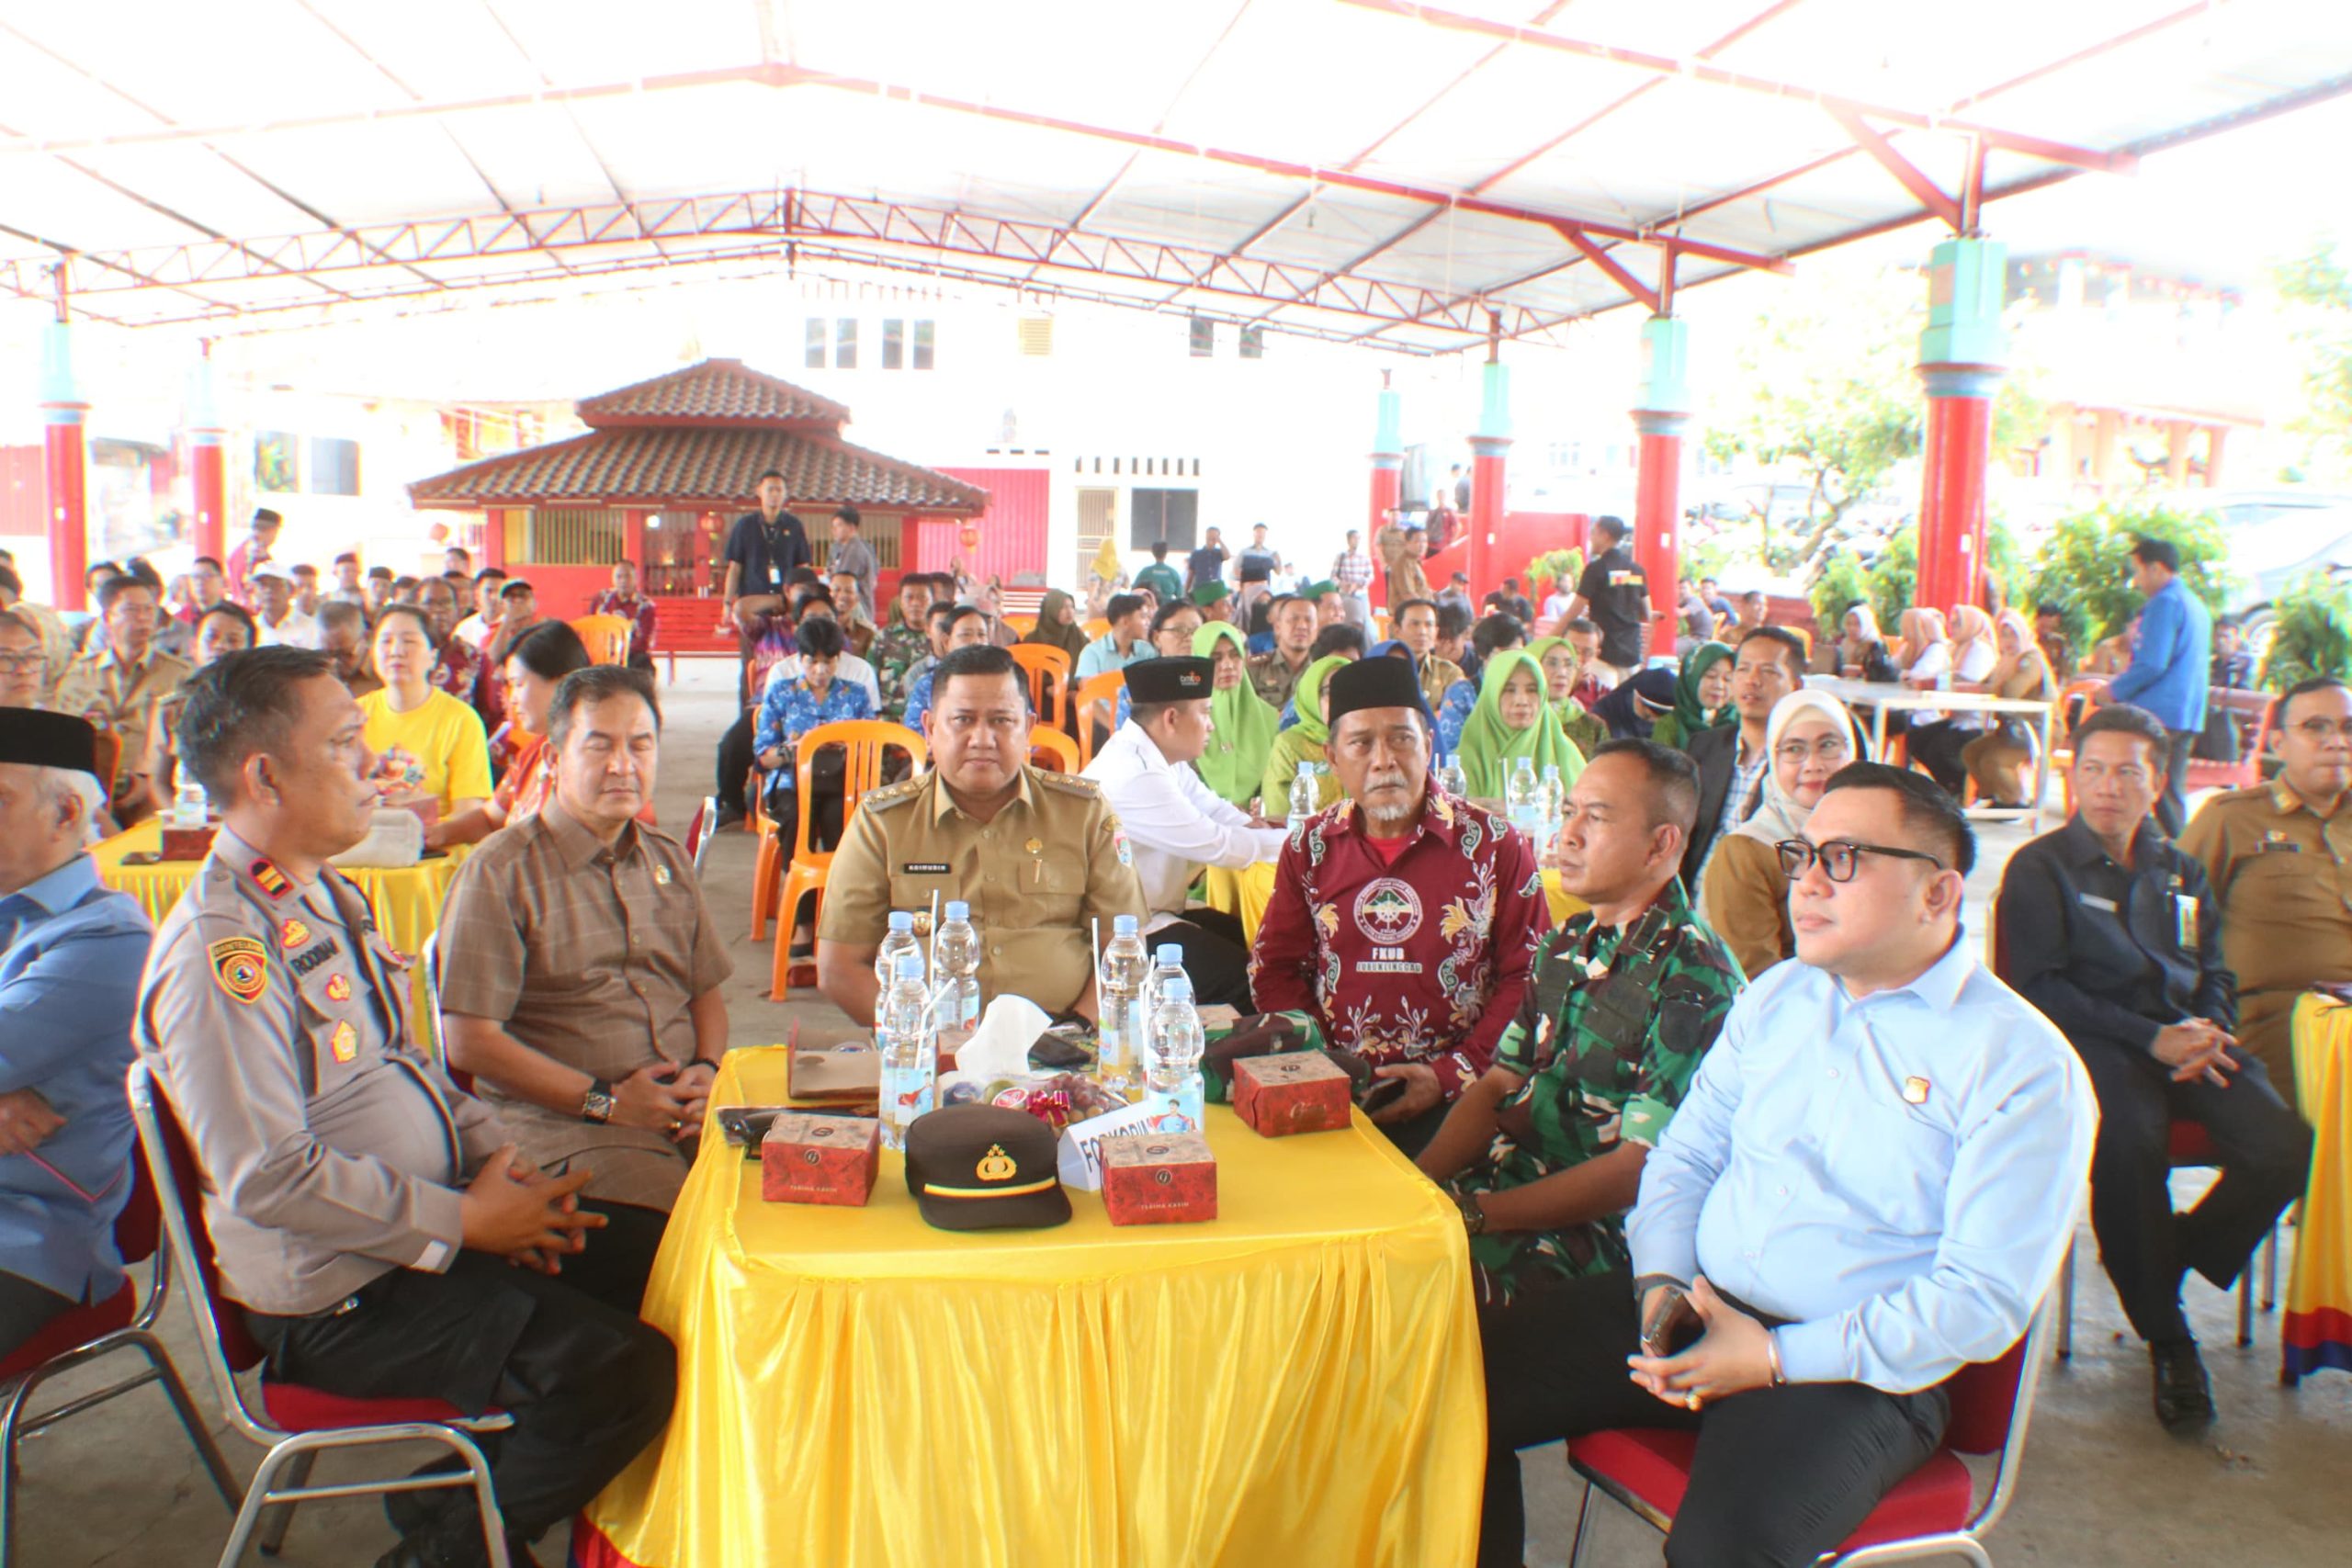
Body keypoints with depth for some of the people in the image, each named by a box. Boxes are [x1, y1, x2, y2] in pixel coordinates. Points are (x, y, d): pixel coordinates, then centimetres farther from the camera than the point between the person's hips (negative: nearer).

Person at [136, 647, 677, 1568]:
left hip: (435, 1223, 9)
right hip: (339, 1297, -9)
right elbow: (269, 1178, -26)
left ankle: (490, 1484, 18)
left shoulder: (328, 895, 10)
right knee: (626, 1374, -20)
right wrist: (467, 1220, -18)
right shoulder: (220, 952, -22)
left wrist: (495, 1151, 2)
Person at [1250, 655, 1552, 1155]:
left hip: (1455, 1097, -2)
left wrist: (1450, 1075, -10)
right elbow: (1273, 969, 12)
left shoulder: (1496, 845, -1)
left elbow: (1529, 977, 0)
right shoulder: (1310, 845, 8)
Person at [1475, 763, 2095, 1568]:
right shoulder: (1776, 996, 11)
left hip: (1856, 1372, -5)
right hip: (1692, 1308, 6)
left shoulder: (2022, 1063, -9)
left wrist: (1776, 1359, -18)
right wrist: (1661, 1281, -4)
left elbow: (1984, 1297, -14)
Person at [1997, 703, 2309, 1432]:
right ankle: (2165, 1335, -15)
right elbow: (2039, 989, -5)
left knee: (2286, 1147, -23)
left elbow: (2216, 973, 22)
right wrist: (2151, 1040, -14)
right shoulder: (2039, 867, 5)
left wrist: (2209, 1031, -3)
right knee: (2128, 1145, -36)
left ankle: (2168, 1263, 4)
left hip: (2185, 1038, 5)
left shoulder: (2179, 872, 23)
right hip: (2095, 1042, -5)